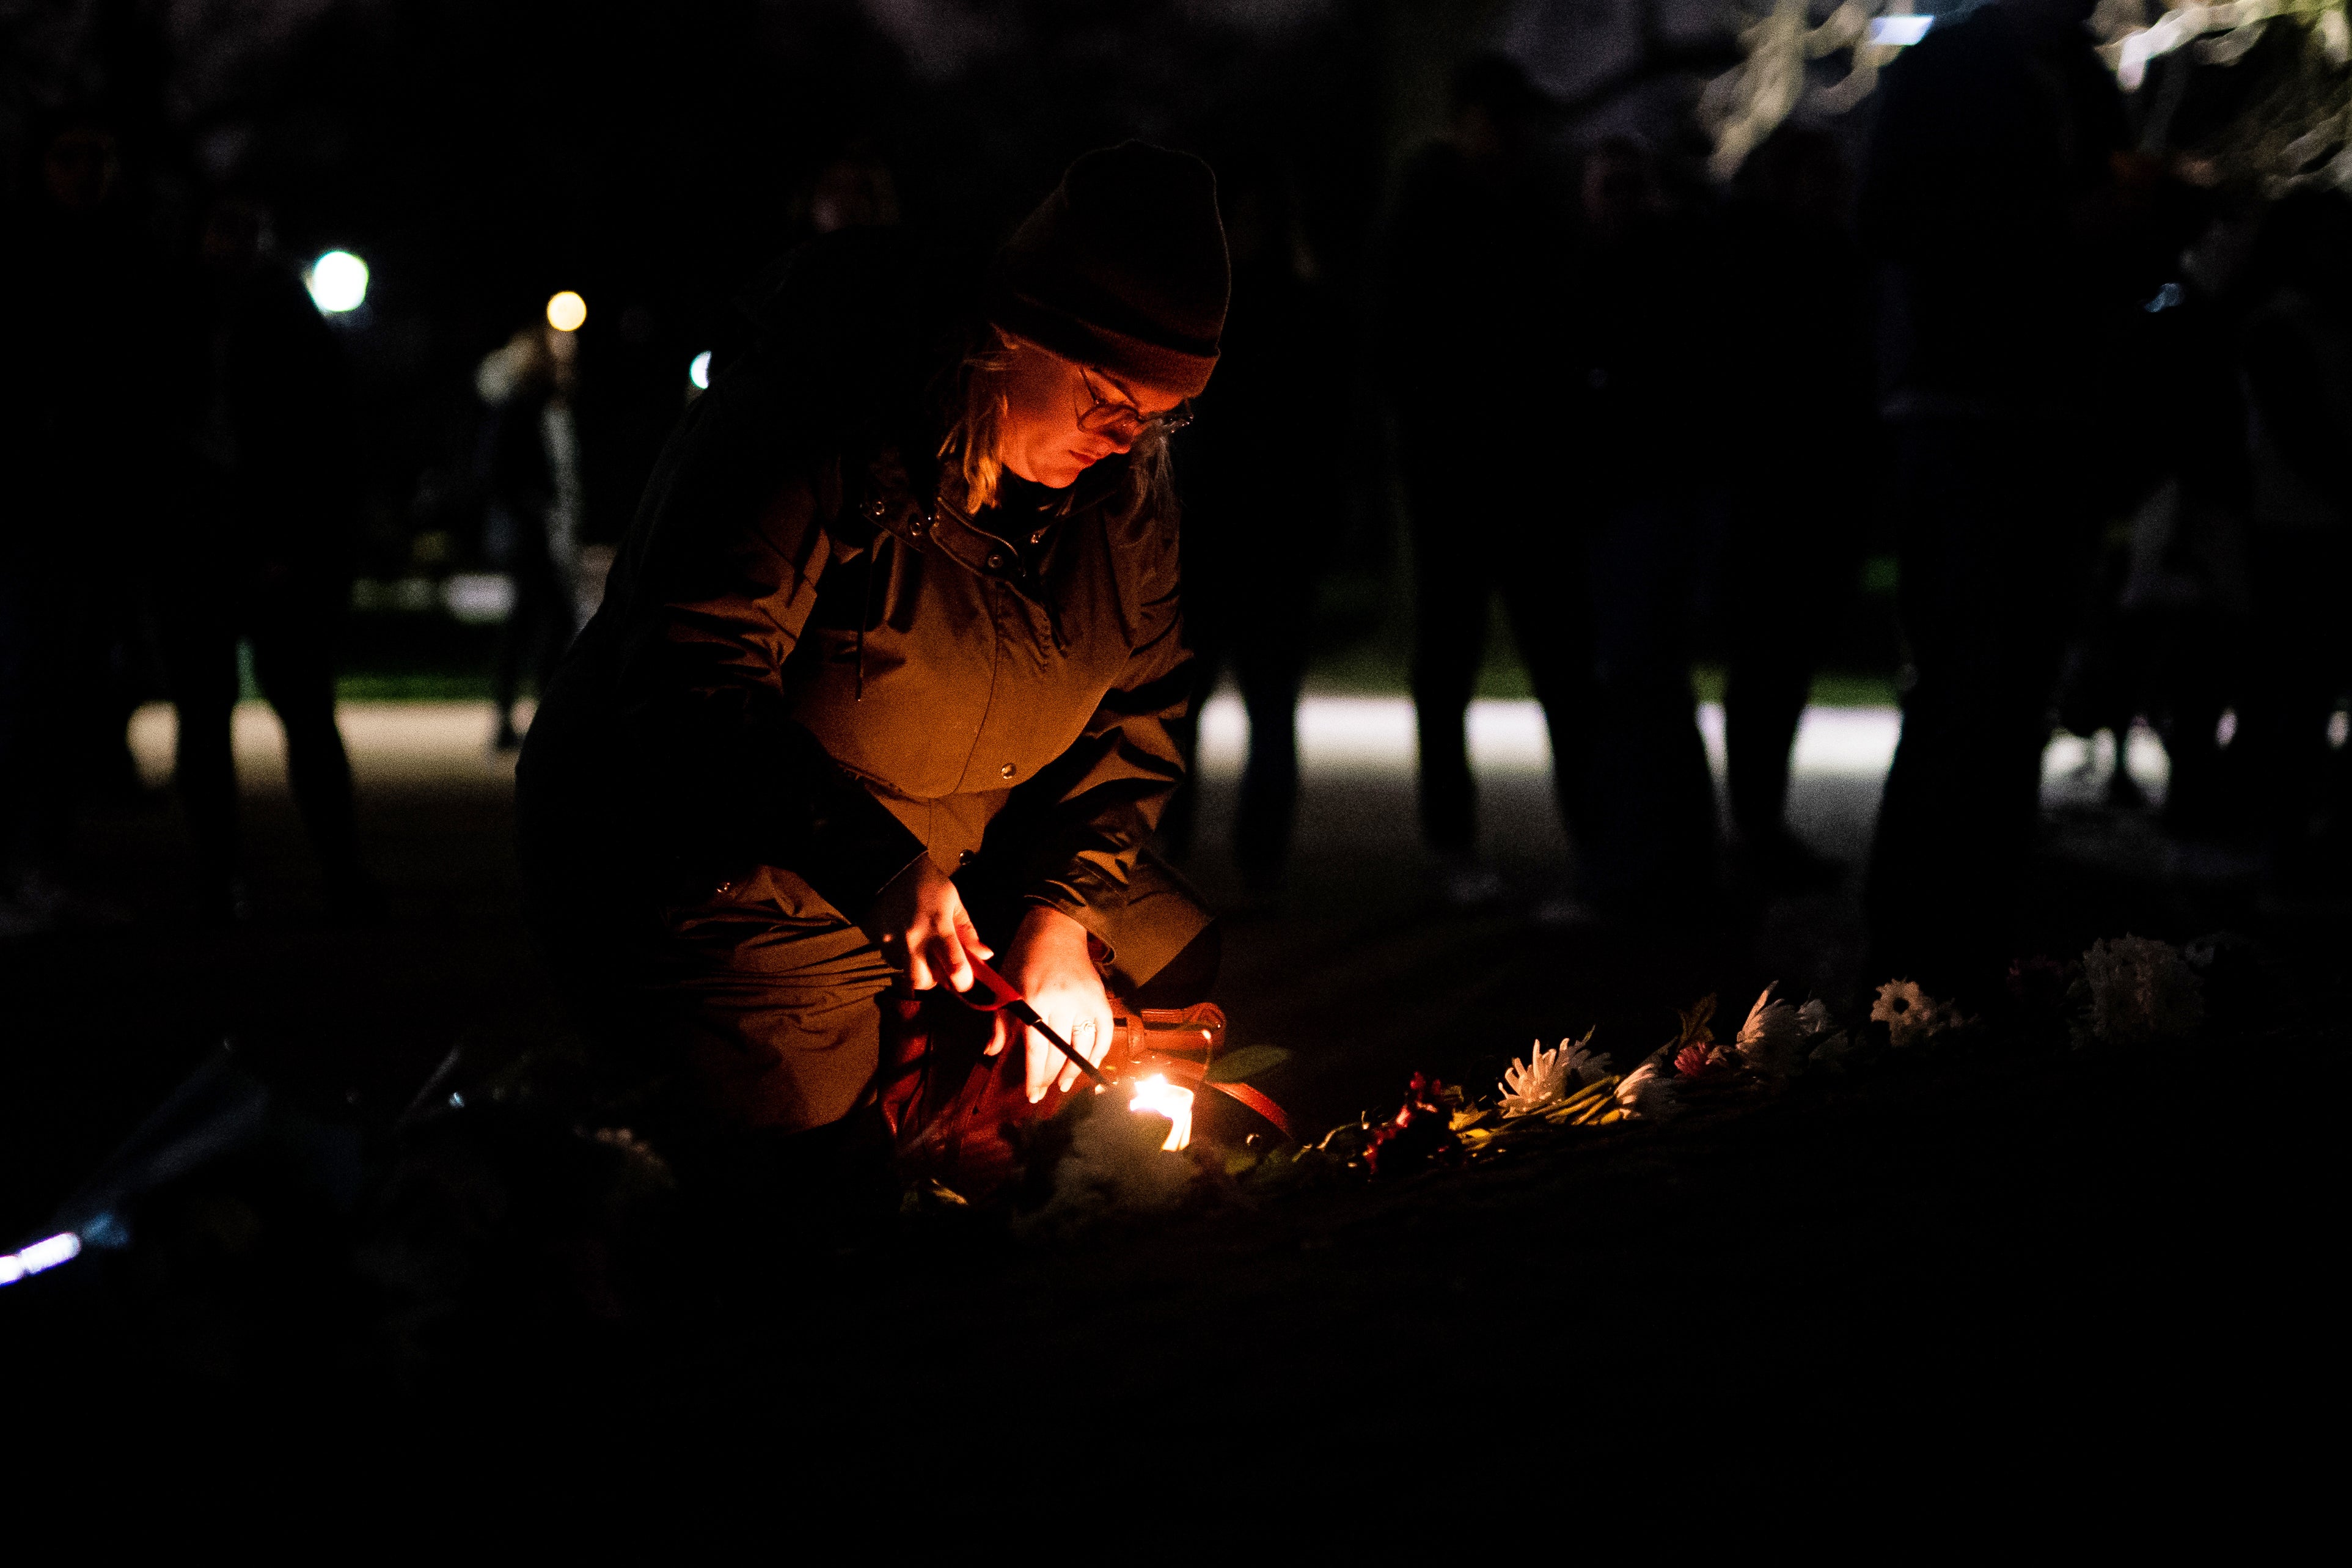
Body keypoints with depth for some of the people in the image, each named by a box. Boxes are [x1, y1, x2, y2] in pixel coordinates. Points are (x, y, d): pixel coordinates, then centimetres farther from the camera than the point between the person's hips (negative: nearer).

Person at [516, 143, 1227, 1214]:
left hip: (971, 871, 7)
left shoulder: (1123, 482, 0)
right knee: (837, 1159, -22)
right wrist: (888, 874, -37)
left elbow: (1134, 716, 5)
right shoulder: (817, 425, -22)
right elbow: (693, 683, -27)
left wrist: (1065, 914, -12)